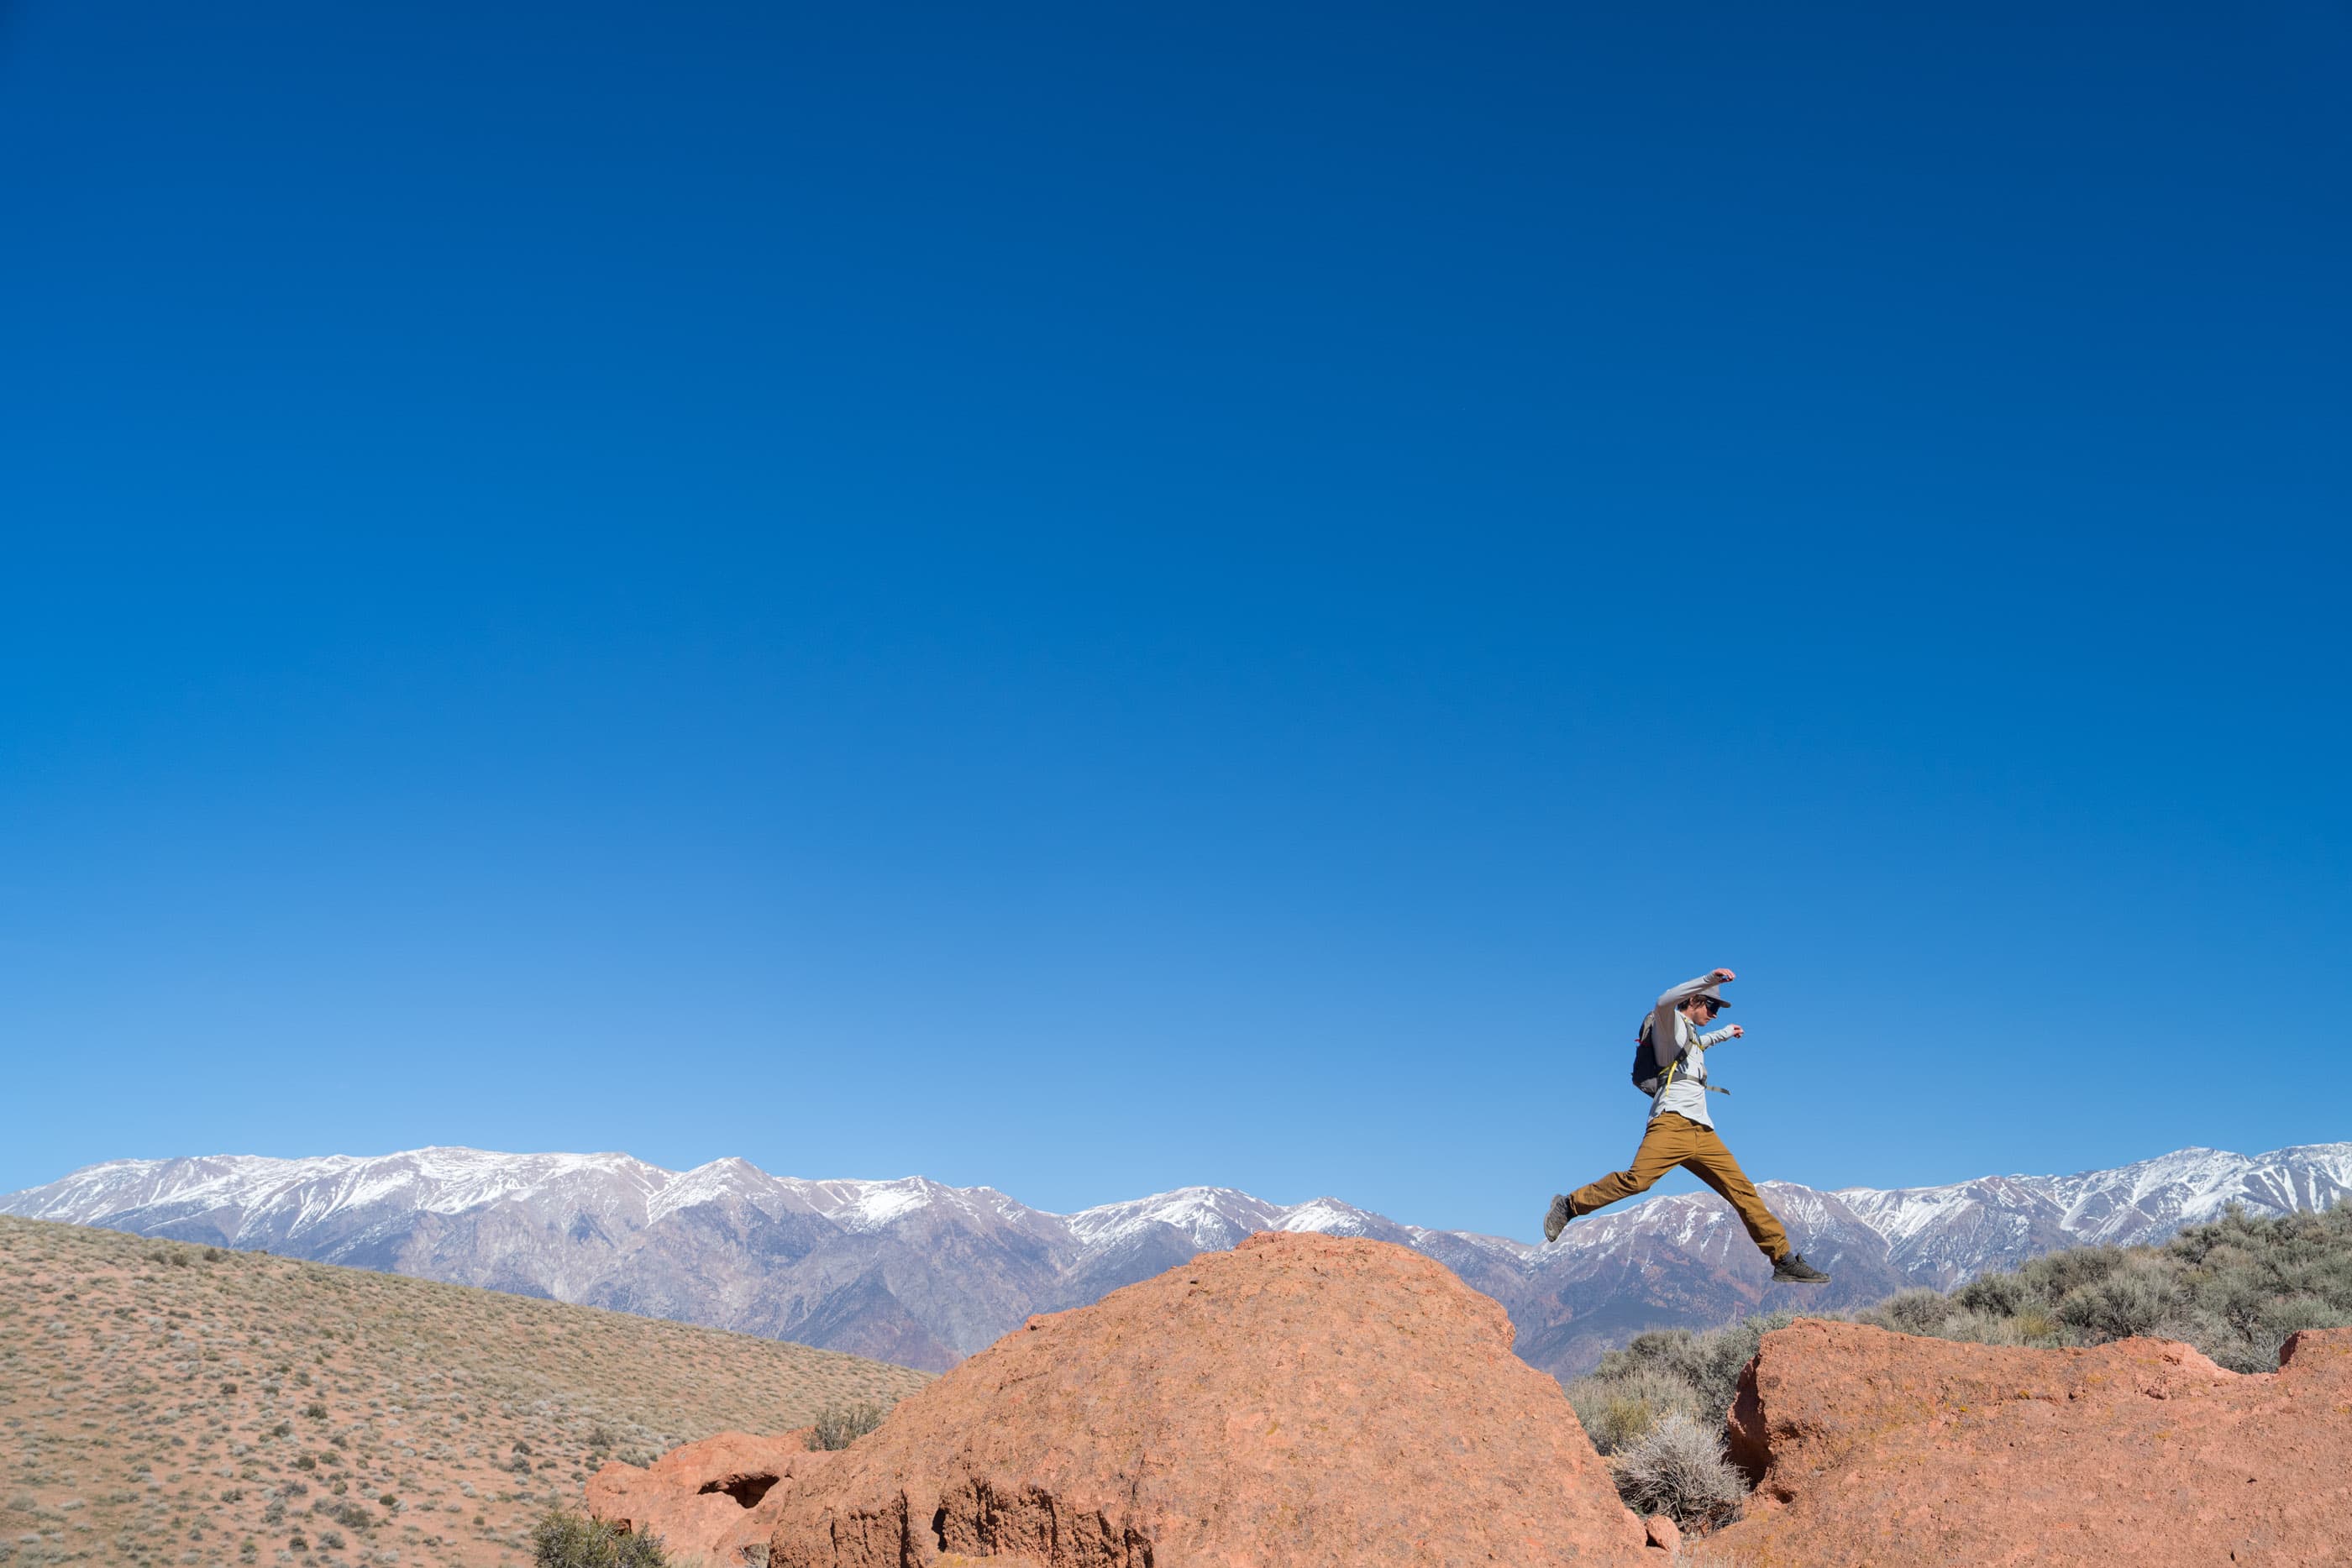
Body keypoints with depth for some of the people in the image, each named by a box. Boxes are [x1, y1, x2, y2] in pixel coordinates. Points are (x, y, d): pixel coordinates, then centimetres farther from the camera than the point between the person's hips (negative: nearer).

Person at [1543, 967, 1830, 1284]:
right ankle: (1568, 1205, -14)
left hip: (1702, 1131, 9)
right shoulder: (1671, 1022, 5)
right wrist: (1710, 979, -27)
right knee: (1638, 1179, -27)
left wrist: (1727, 1033, 71)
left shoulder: (1691, 1033, 32)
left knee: (1743, 1190, 1)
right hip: (1673, 1122, -9)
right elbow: (1664, 1002, -20)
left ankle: (1785, 1261, 3)